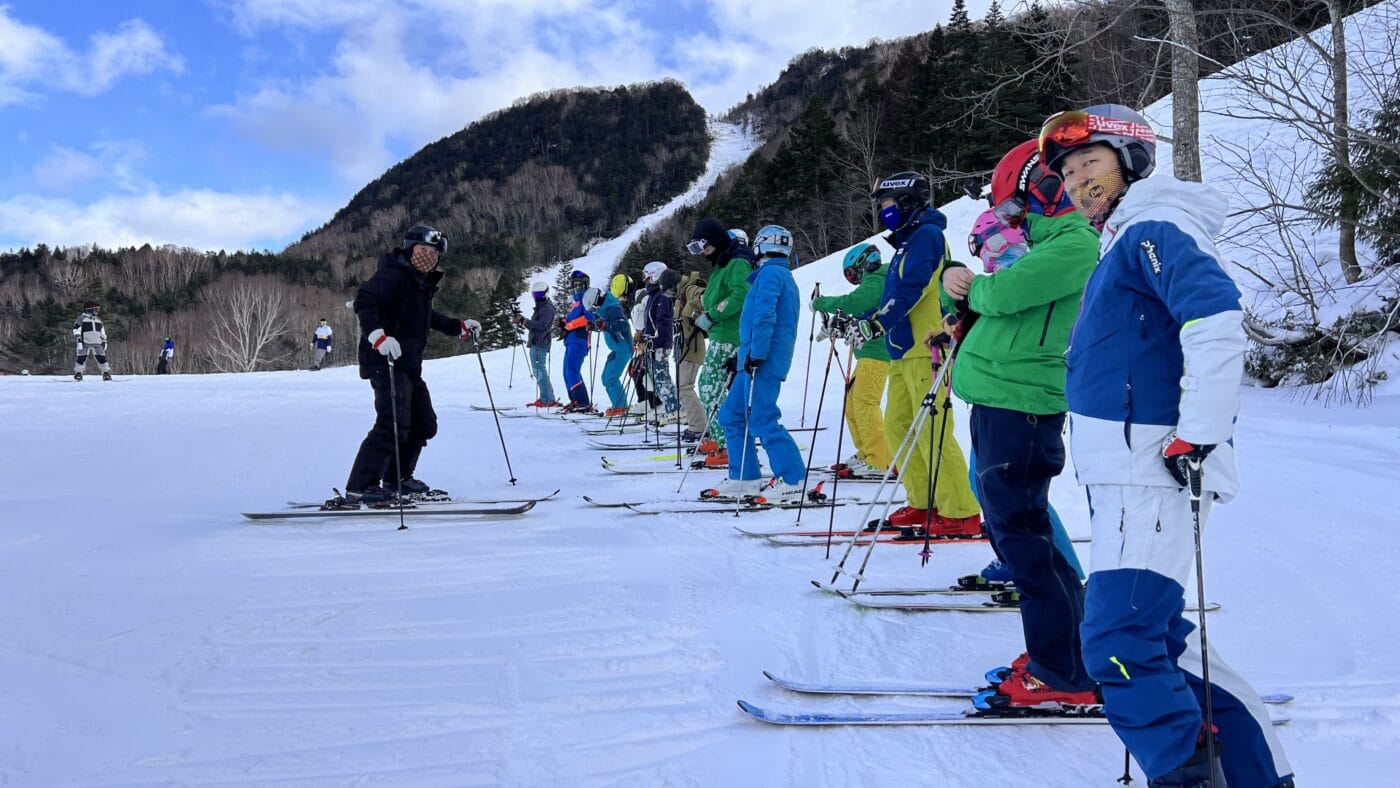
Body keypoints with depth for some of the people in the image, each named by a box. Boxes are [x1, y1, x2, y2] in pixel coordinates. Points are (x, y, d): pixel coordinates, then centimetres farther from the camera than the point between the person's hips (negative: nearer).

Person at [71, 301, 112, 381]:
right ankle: (78, 373, 6)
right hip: (85, 343, -4)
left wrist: (104, 341, 21)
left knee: (102, 358, -2)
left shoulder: (98, 320, 22)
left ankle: (106, 373, 2)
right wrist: (78, 338, -11)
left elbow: (102, 332, 27)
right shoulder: (82, 318, 4)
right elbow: (76, 328, -2)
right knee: (81, 358, -5)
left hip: (97, 343, 4)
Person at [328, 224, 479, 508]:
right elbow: (364, 301, -25)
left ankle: (397, 479, 30)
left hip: (409, 366, 11)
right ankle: (357, 491, -21)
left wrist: (460, 327, 37)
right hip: (386, 362, -10)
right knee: (394, 424, -20)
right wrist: (377, 335, -40)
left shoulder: (422, 284, 20)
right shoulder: (393, 275, -10)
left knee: (424, 425, 17)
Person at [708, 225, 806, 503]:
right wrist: (742, 355, 27)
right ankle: (744, 479, 14)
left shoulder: (769, 273, -8)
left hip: (762, 363, -10)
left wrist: (756, 354, -22)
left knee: (762, 421, -12)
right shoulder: (785, 276, 23)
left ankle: (793, 482, -11)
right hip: (752, 360, 10)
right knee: (731, 415, 13)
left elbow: (764, 317, -20)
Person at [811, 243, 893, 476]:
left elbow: (852, 303, -24)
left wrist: (821, 303, -12)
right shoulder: (875, 282, 22)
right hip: (869, 353, 11)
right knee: (852, 403, 12)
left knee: (864, 404, -14)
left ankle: (879, 461, -15)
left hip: (876, 352, -11)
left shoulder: (876, 282, -10)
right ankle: (865, 455, 18)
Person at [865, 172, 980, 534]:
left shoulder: (926, 235, -7)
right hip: (904, 350, 10)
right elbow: (893, 295, 23)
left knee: (931, 431, -11)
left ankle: (961, 514, -7)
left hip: (925, 349, -10)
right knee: (896, 425, 8)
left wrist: (877, 324, -22)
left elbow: (910, 288, -19)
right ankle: (924, 504, 15)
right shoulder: (908, 240, 22)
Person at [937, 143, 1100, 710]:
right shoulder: (1043, 243, 21)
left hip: (1020, 405, -10)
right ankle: (1069, 651, 24)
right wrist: (957, 281, 4)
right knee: (1016, 528, 15)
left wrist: (976, 286, 0)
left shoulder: (1075, 243, -11)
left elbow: (1002, 294, -21)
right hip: (996, 402, 10)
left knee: (1021, 535, -8)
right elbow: (980, 295, 24)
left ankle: (1067, 674, -2)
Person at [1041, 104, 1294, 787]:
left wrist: (1199, 436, -23)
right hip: (1124, 474, 10)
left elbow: (1217, 320, -23)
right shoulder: (1122, 243, 22)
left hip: (1156, 472, -10)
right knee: (1149, 638, 13)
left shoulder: (1152, 230, -8)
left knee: (1119, 644, -14)